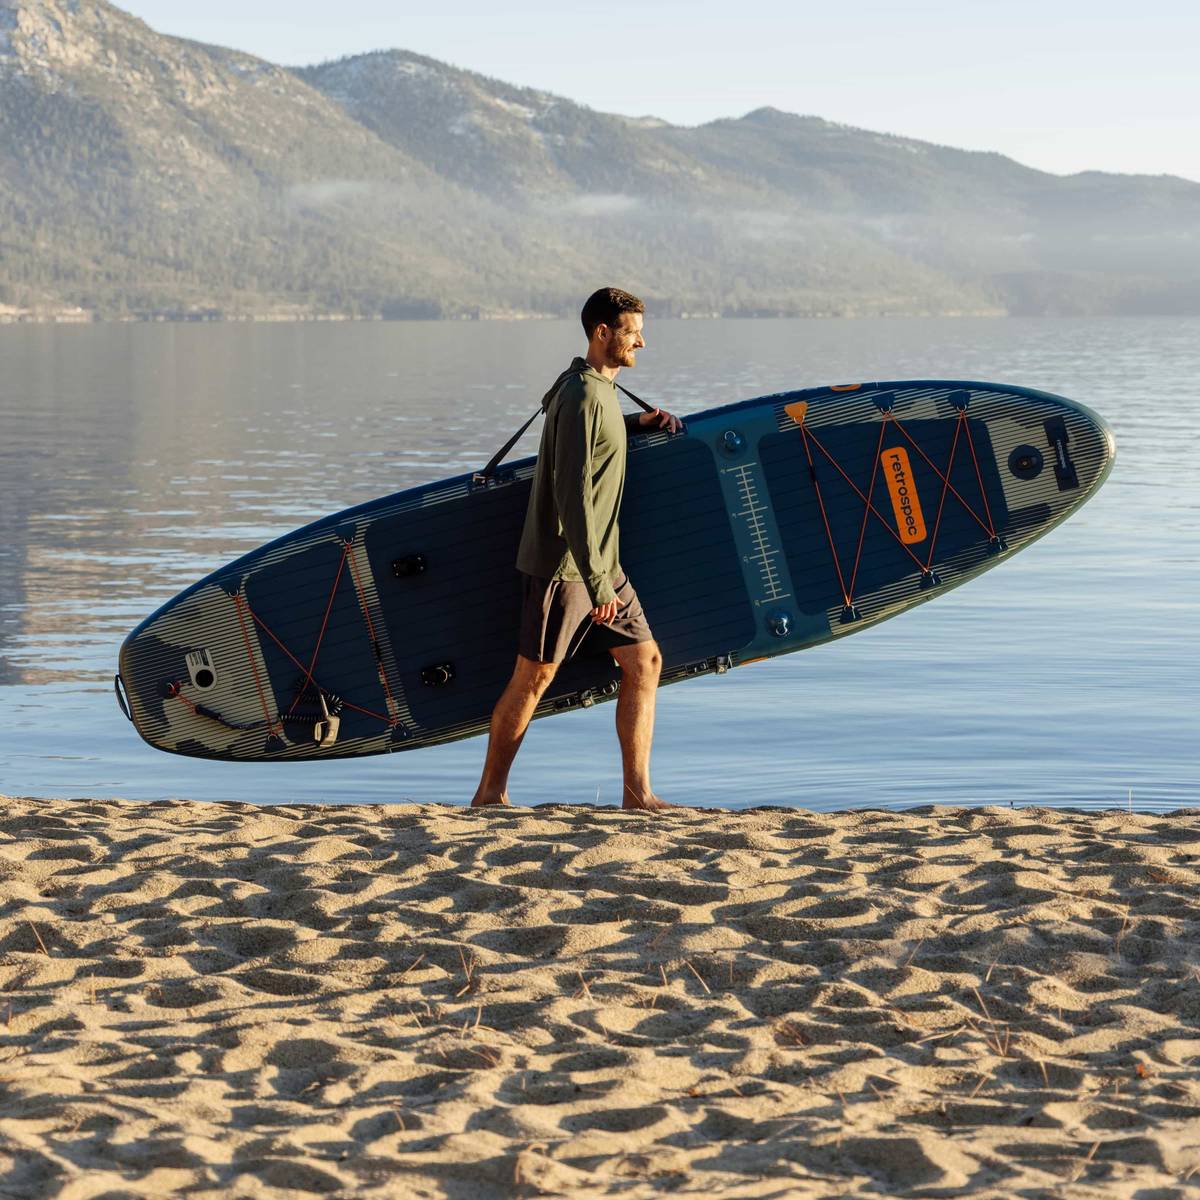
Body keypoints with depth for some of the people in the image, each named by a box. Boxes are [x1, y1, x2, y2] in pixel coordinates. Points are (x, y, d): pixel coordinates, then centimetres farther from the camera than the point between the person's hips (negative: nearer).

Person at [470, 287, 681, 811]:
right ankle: (490, 792, 10)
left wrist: (637, 424, 20)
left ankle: (637, 791, 8)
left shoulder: (600, 390, 13)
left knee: (644, 661, 5)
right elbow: (572, 494, -24)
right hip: (562, 564, -10)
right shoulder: (582, 395, -18)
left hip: (600, 562, 10)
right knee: (533, 676, -1)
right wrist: (596, 583, -26)